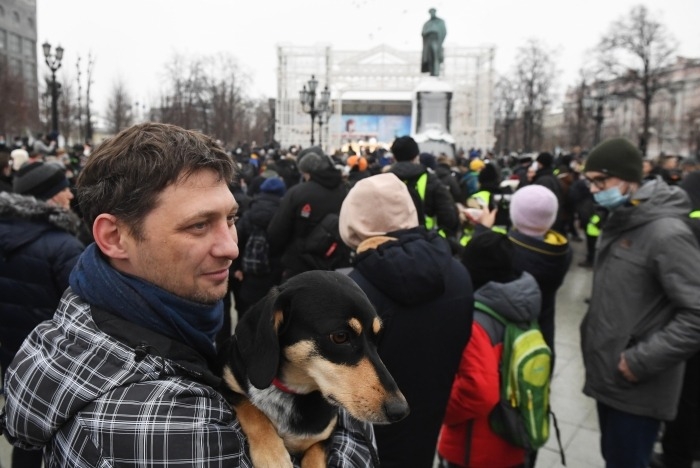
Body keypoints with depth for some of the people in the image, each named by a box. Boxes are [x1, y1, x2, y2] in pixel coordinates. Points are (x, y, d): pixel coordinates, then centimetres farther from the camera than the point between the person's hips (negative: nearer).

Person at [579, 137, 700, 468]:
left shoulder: (666, 232, -20)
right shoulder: (619, 222, 8)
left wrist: (641, 361, -22)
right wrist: (592, 331, 11)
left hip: (636, 386, -8)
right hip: (607, 373, 8)